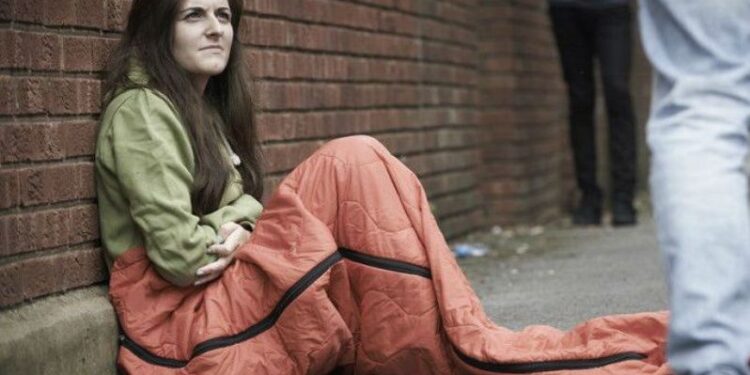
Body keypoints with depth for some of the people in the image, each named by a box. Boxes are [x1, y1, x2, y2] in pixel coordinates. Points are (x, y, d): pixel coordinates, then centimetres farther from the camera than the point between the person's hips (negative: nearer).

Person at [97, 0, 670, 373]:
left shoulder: (207, 105, 19)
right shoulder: (142, 110, -10)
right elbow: (180, 252, -18)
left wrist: (239, 230, -8)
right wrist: (233, 238, -2)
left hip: (229, 304, 9)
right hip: (186, 322, -9)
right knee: (354, 166, -19)